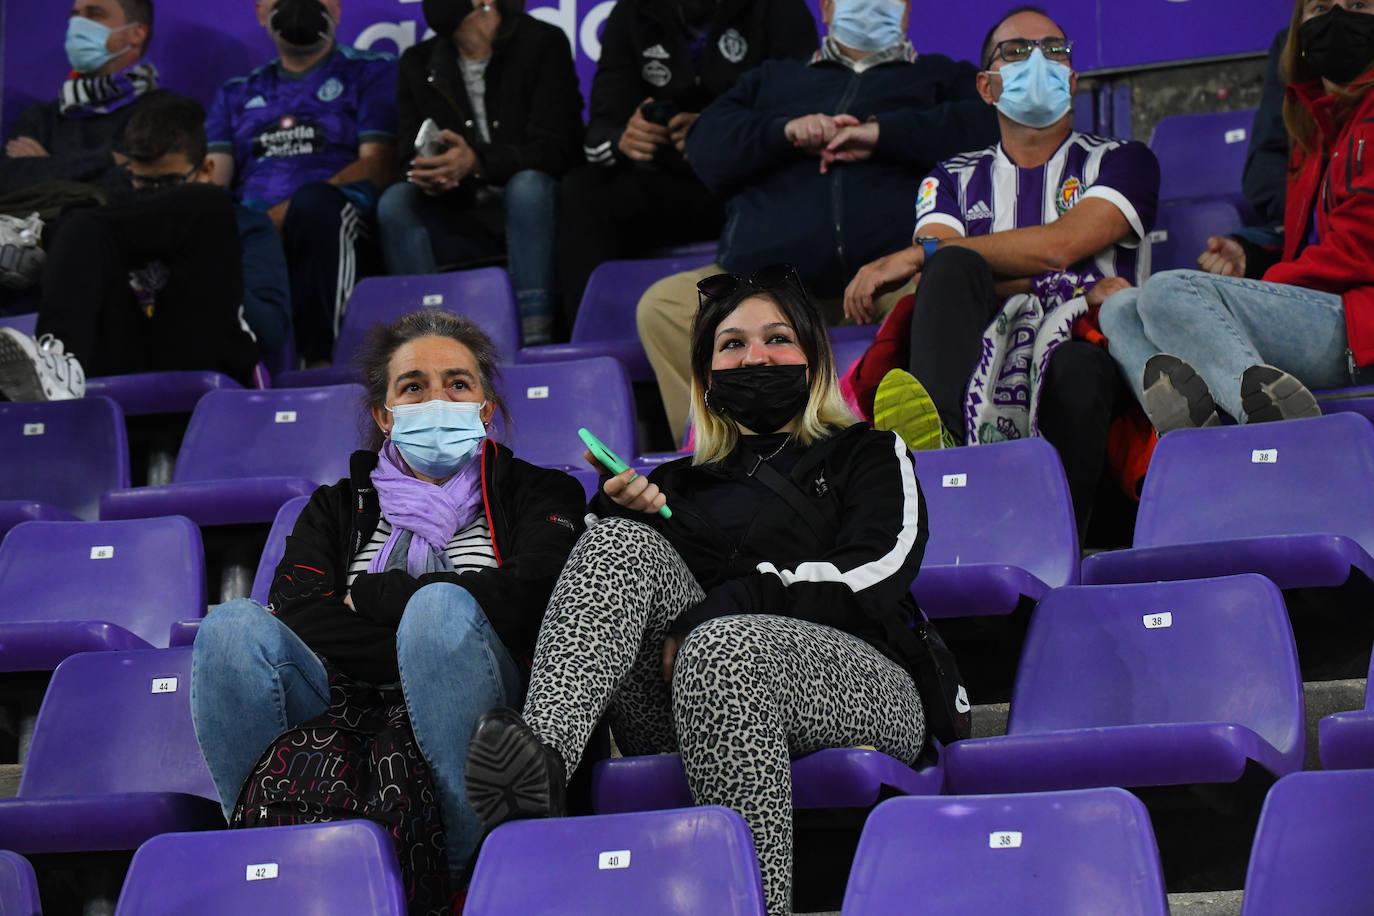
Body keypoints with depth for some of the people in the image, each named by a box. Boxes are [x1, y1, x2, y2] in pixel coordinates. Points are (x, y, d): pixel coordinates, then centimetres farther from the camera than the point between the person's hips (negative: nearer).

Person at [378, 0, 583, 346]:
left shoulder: (542, 42, -5)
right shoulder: (418, 63, 8)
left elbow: (558, 149, -16)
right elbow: (409, 154, 5)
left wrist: (476, 162, -33)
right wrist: (429, 175, -23)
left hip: (531, 211, -4)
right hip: (463, 220, 4)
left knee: (527, 184, -35)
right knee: (395, 201, -22)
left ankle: (536, 339, -41)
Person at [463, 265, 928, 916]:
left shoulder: (869, 456, 21)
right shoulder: (681, 480, 32)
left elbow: (875, 574, 1)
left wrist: (720, 608, -9)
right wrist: (624, 513, 1)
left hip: (852, 677, -3)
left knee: (724, 646, -36)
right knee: (625, 541, -21)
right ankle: (541, 758, -46)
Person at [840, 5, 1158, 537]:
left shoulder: (1121, 162, 21)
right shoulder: (955, 180, 29)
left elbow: (1061, 244, 0)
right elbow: (949, 273, 7)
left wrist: (915, 256, -2)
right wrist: (1075, 290, -7)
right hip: (984, 360, 1)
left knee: (1077, 367, -37)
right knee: (952, 268, -29)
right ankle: (944, 437, -59)